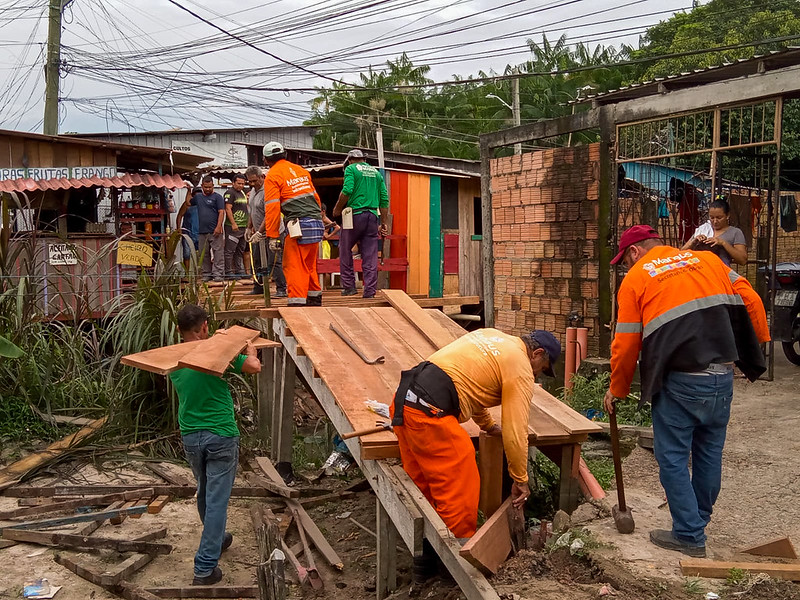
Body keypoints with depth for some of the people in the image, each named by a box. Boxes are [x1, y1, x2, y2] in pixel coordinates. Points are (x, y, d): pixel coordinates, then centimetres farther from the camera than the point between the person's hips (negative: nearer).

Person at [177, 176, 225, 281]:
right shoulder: (198, 197, 16)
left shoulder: (217, 197, 0)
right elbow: (186, 204, 30)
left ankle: (218, 274, -7)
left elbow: (221, 212, -8)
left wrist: (218, 227, -15)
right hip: (202, 232, 5)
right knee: (204, 254, 8)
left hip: (215, 231, -5)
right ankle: (206, 274, 15)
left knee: (218, 253, -8)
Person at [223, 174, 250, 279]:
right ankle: (229, 272, -6)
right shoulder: (230, 193, -7)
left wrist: (248, 225, 22)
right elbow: (228, 209, -15)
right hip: (233, 227, -9)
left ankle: (239, 271, 17)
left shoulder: (242, 193, 20)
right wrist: (233, 224, -21)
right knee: (230, 251, -7)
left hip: (243, 227, 9)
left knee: (240, 251, 12)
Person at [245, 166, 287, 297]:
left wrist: (259, 233, -27)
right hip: (258, 233, 10)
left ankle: (281, 289, -7)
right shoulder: (253, 190, 12)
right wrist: (249, 228, 24)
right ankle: (258, 288, 25)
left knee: (274, 262, -11)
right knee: (257, 262, 14)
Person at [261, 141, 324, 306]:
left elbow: (272, 208, -8)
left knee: (294, 267, -4)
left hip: (299, 225, -7)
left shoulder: (272, 176, -1)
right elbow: (316, 197, 21)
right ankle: (315, 299, 28)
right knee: (309, 265, 20)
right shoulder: (300, 170, 20)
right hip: (316, 224, 7)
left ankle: (297, 303, -10)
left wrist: (272, 236, -8)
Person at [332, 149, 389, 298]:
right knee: (370, 255, 4)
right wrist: (384, 223, 15)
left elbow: (347, 190, -13)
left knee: (345, 250, 11)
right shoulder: (376, 172, 19)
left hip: (355, 214, -4)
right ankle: (370, 290, 2)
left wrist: (338, 209, 1)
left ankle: (349, 286, 9)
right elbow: (384, 199, 13)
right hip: (372, 216, 4)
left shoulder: (351, 169, 4)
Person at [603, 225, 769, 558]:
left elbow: (625, 345, -1)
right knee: (709, 454, 19)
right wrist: (759, 344, 14)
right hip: (723, 377, 6)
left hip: (679, 383, -5)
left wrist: (617, 391, 10)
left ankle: (689, 536, 12)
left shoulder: (635, 278, 1)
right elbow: (750, 300, 6)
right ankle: (698, 519, 36)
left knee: (673, 458, 8)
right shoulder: (707, 259, 13)